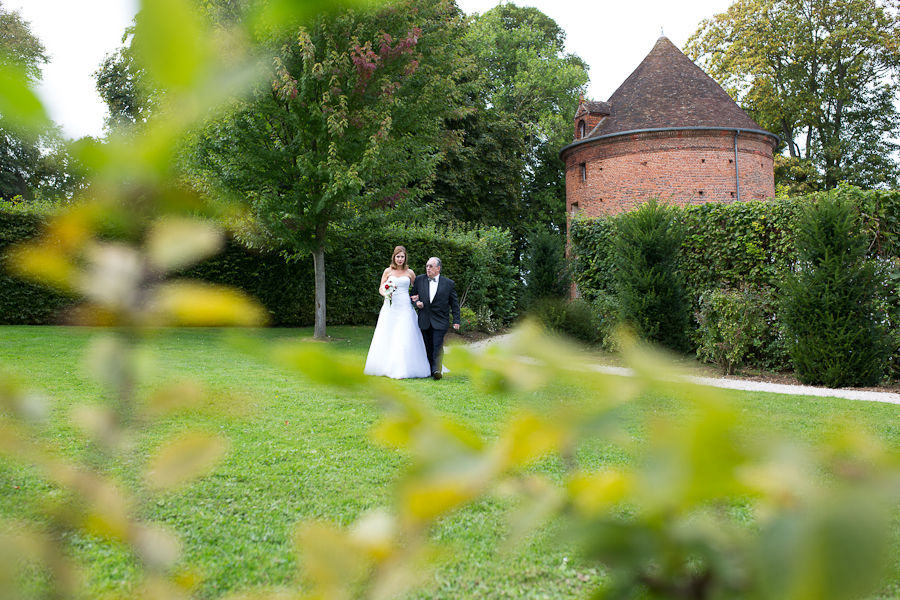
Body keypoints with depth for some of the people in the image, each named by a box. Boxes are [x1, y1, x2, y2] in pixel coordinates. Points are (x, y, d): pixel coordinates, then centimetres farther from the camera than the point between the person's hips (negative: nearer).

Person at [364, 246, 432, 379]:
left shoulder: (409, 272, 7)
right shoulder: (388, 271, 8)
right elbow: (381, 288, 11)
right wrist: (385, 293, -10)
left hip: (404, 308, -1)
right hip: (390, 307, 1)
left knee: (403, 339, -9)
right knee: (386, 337, 1)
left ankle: (400, 370, -8)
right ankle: (386, 368, 11)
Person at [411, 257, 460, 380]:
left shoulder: (449, 283, 1)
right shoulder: (420, 280, 6)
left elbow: (454, 303, 5)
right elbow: (412, 294, 18)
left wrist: (456, 321, 0)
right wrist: (416, 302, -4)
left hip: (440, 321, -3)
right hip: (424, 320, 3)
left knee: (438, 345, -14)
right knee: (428, 346, 6)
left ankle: (437, 370, -17)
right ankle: (431, 369, 14)